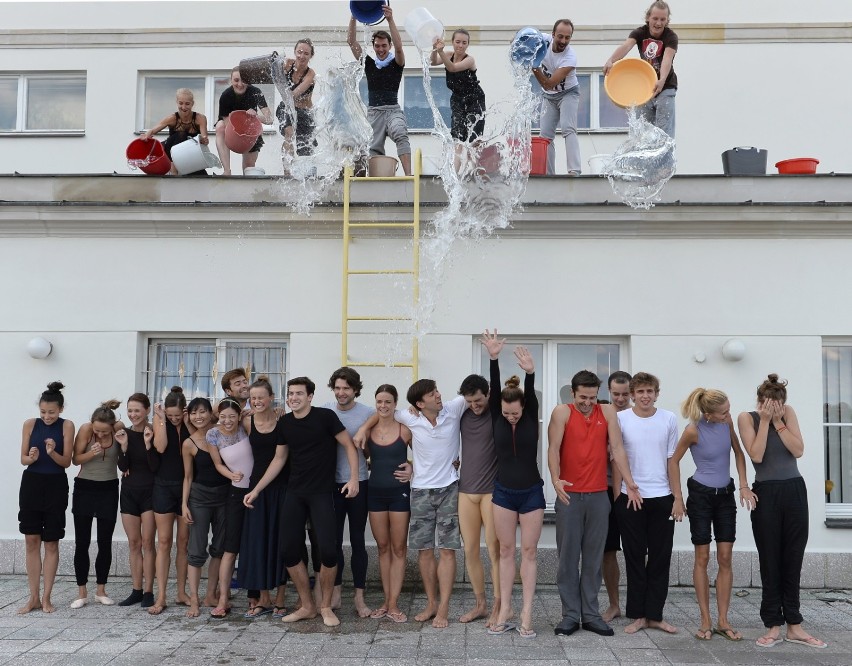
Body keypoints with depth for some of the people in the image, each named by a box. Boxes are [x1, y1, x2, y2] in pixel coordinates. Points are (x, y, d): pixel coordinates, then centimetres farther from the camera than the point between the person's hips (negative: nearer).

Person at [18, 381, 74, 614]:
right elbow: (23, 459, 2)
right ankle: (33, 597, 12)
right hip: (31, 484, 2)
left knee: (51, 543, 2)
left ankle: (46, 598, 10)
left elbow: (66, 462, -6)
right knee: (32, 541, 4)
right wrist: (31, 458, -20)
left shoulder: (67, 426, -5)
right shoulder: (30, 424, 1)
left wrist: (52, 453, -25)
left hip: (56, 486, -2)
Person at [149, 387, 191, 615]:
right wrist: (162, 419, -18)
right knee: (164, 542, -1)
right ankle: (161, 596, 3)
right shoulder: (160, 420, -2)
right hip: (164, 486, -1)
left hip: (186, 486, 1)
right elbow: (160, 447, -17)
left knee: (183, 542, 7)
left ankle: (182, 593, 17)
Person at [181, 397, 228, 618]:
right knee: (196, 550, -3)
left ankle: (211, 595, 21)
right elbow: (188, 477, 1)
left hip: (224, 495, 3)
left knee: (219, 548, 9)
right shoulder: (189, 444, -5)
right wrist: (184, 503, -4)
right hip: (199, 496, -2)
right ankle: (194, 598, 4)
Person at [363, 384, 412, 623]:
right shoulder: (368, 430, 1)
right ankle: (386, 601, 19)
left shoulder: (404, 430, -5)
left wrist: (413, 469, -10)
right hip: (375, 492, 3)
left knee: (398, 548, 2)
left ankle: (393, 604, 7)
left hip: (399, 492, -3)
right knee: (383, 547, 10)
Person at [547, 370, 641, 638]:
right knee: (568, 556, 2)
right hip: (569, 495, -2)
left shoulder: (607, 412, 6)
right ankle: (570, 614, 9)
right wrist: (555, 479, -24)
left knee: (594, 557, 7)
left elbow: (617, 449, 4)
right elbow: (554, 448, -9)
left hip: (599, 495, 2)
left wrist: (630, 484, -1)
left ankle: (591, 614, 16)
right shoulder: (562, 412, -2)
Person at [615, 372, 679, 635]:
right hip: (630, 497, -1)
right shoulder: (621, 419, -1)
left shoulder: (669, 419, 3)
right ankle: (638, 615, 15)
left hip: (662, 497, 2)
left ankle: (655, 615, 16)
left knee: (660, 557, 6)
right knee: (635, 557, 6)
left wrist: (676, 495, 5)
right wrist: (617, 495, -1)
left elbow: (671, 460, 8)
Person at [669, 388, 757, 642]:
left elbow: (738, 452, 6)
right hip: (701, 495, -4)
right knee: (702, 558, 2)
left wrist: (744, 485, -3)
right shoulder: (693, 430, -19)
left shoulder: (727, 421, -7)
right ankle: (705, 621, 11)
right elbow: (674, 461, -8)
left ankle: (723, 621, 12)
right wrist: (678, 498, -8)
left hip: (725, 495, 4)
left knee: (725, 558, 4)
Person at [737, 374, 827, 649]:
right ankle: (773, 626, 9)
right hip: (766, 493, -2)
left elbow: (798, 450, -7)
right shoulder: (747, 418, -4)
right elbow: (756, 455, -15)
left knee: (793, 559, 5)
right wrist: (765, 421, -15)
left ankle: (794, 626, 13)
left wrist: (778, 421, -11)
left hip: (795, 491, 2)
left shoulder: (788, 412, 3)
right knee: (770, 561, 2)